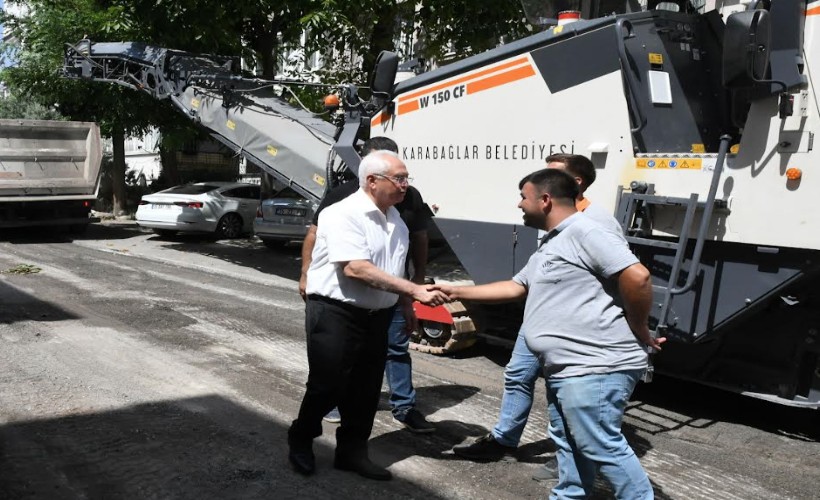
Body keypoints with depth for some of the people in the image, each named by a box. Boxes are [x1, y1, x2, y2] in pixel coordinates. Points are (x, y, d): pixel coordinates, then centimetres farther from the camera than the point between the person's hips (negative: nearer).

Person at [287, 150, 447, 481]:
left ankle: (352, 451, 27)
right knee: (327, 386, 3)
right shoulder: (344, 214, -17)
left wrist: (407, 305, 19)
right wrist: (414, 290, -27)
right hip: (335, 313, -7)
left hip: (377, 316, 7)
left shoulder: (395, 218, 10)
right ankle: (300, 441, 27)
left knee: (366, 390, 12)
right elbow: (355, 268, -27)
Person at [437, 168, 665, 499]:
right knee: (568, 443, 20)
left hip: (595, 368, -11)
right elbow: (515, 287, 28)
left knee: (602, 447, -5)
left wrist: (639, 332, -10)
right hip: (565, 368, 11)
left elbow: (637, 277, -22)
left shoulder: (585, 232, -14)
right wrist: (456, 292, 26)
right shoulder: (548, 248, 21)